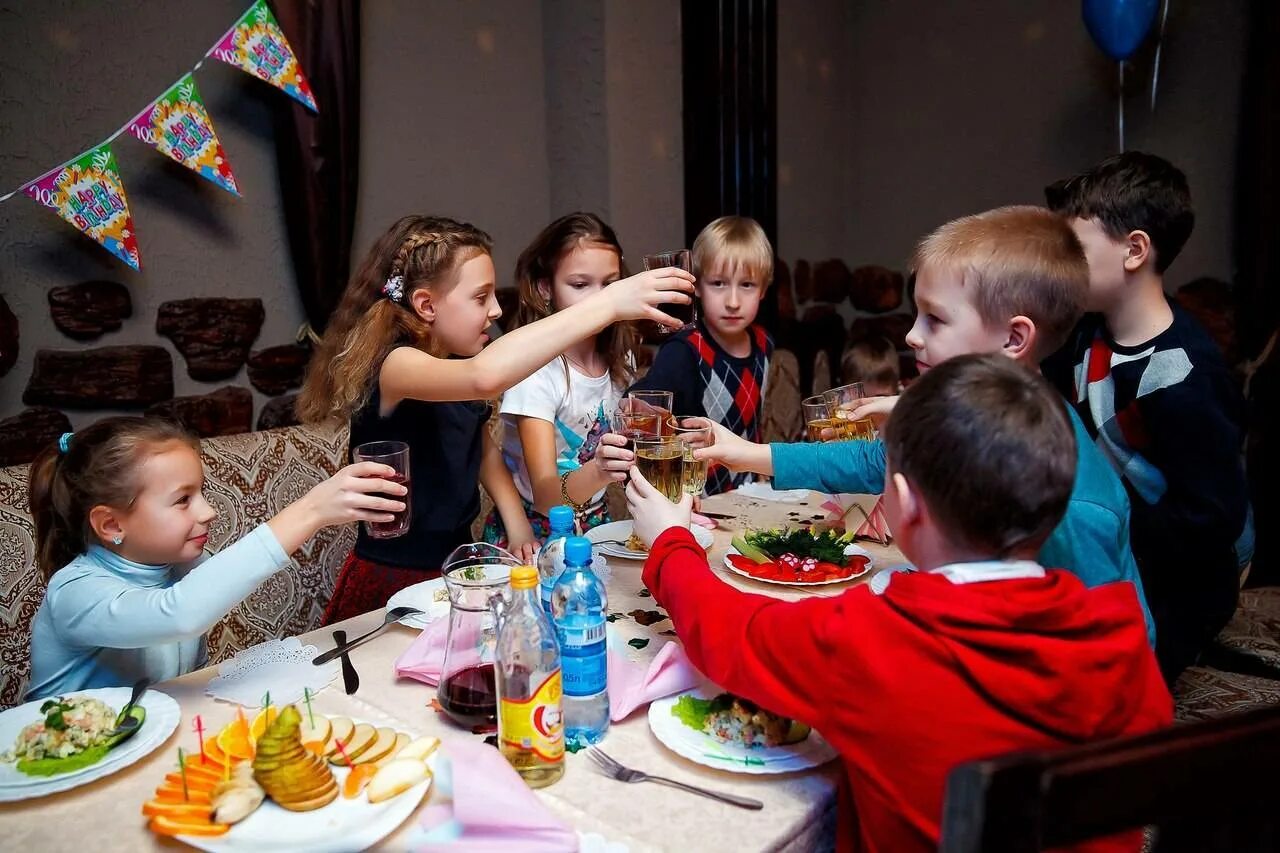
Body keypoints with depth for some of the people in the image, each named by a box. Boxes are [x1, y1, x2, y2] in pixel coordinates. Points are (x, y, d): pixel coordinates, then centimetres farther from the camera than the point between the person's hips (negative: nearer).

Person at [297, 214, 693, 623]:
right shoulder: (392, 366, -21)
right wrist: (607, 304, -41)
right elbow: (486, 376, -42)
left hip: (456, 565, 7)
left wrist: (517, 524, 0)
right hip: (393, 582, -7)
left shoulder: (458, 366, 6)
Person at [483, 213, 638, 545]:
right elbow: (544, 497, -26)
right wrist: (598, 472, -45)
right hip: (531, 532, -4)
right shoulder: (535, 371, -19)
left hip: (595, 522, 4)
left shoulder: (619, 358, 0)